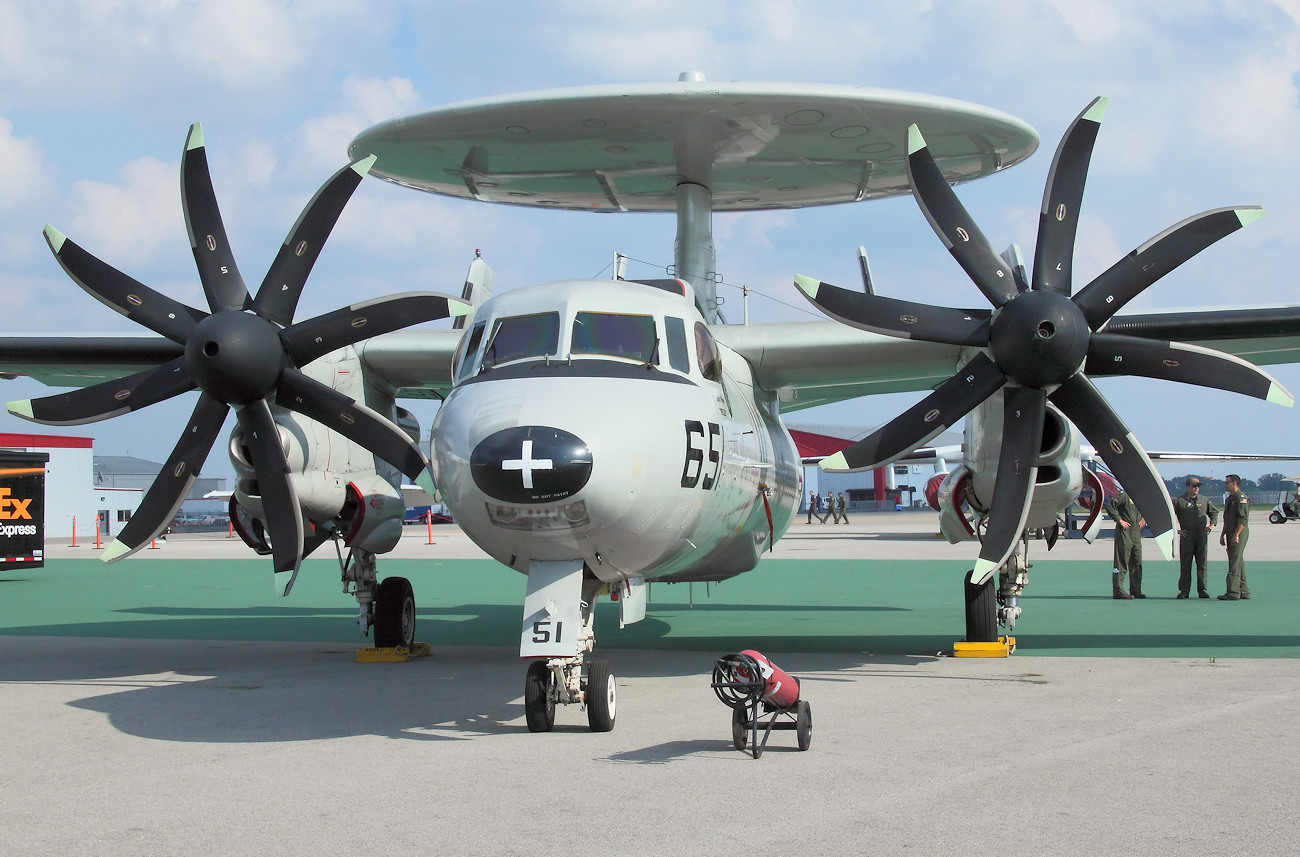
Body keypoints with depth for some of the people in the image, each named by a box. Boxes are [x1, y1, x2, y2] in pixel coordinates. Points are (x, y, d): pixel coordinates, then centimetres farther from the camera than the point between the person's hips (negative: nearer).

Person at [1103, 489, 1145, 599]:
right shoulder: (1124, 495, -10)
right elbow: (1109, 506, -17)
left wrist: (1143, 519, 16)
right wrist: (1120, 520, -16)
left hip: (1136, 534, 8)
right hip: (1124, 533, -8)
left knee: (1137, 563, 9)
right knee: (1122, 563, -5)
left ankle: (1135, 590, 17)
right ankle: (1118, 591, -3)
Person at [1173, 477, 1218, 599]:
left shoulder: (1204, 500, 14)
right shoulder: (1179, 501, 1)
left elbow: (1214, 512, 28)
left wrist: (1212, 525, 14)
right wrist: (1176, 530, -4)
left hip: (1202, 535, 3)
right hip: (1186, 536, -3)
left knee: (1202, 563, 1)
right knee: (1185, 563, -1)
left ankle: (1202, 590, 5)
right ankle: (1184, 590, 3)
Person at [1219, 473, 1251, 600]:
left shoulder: (1242, 498, -12)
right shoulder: (1229, 499, 19)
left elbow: (1243, 519, -20)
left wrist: (1236, 535, -23)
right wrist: (1222, 534, 20)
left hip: (1240, 533, -10)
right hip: (1231, 534, 10)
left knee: (1235, 562, -12)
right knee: (1238, 562, 11)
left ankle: (1233, 592, -15)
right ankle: (1243, 591, 15)